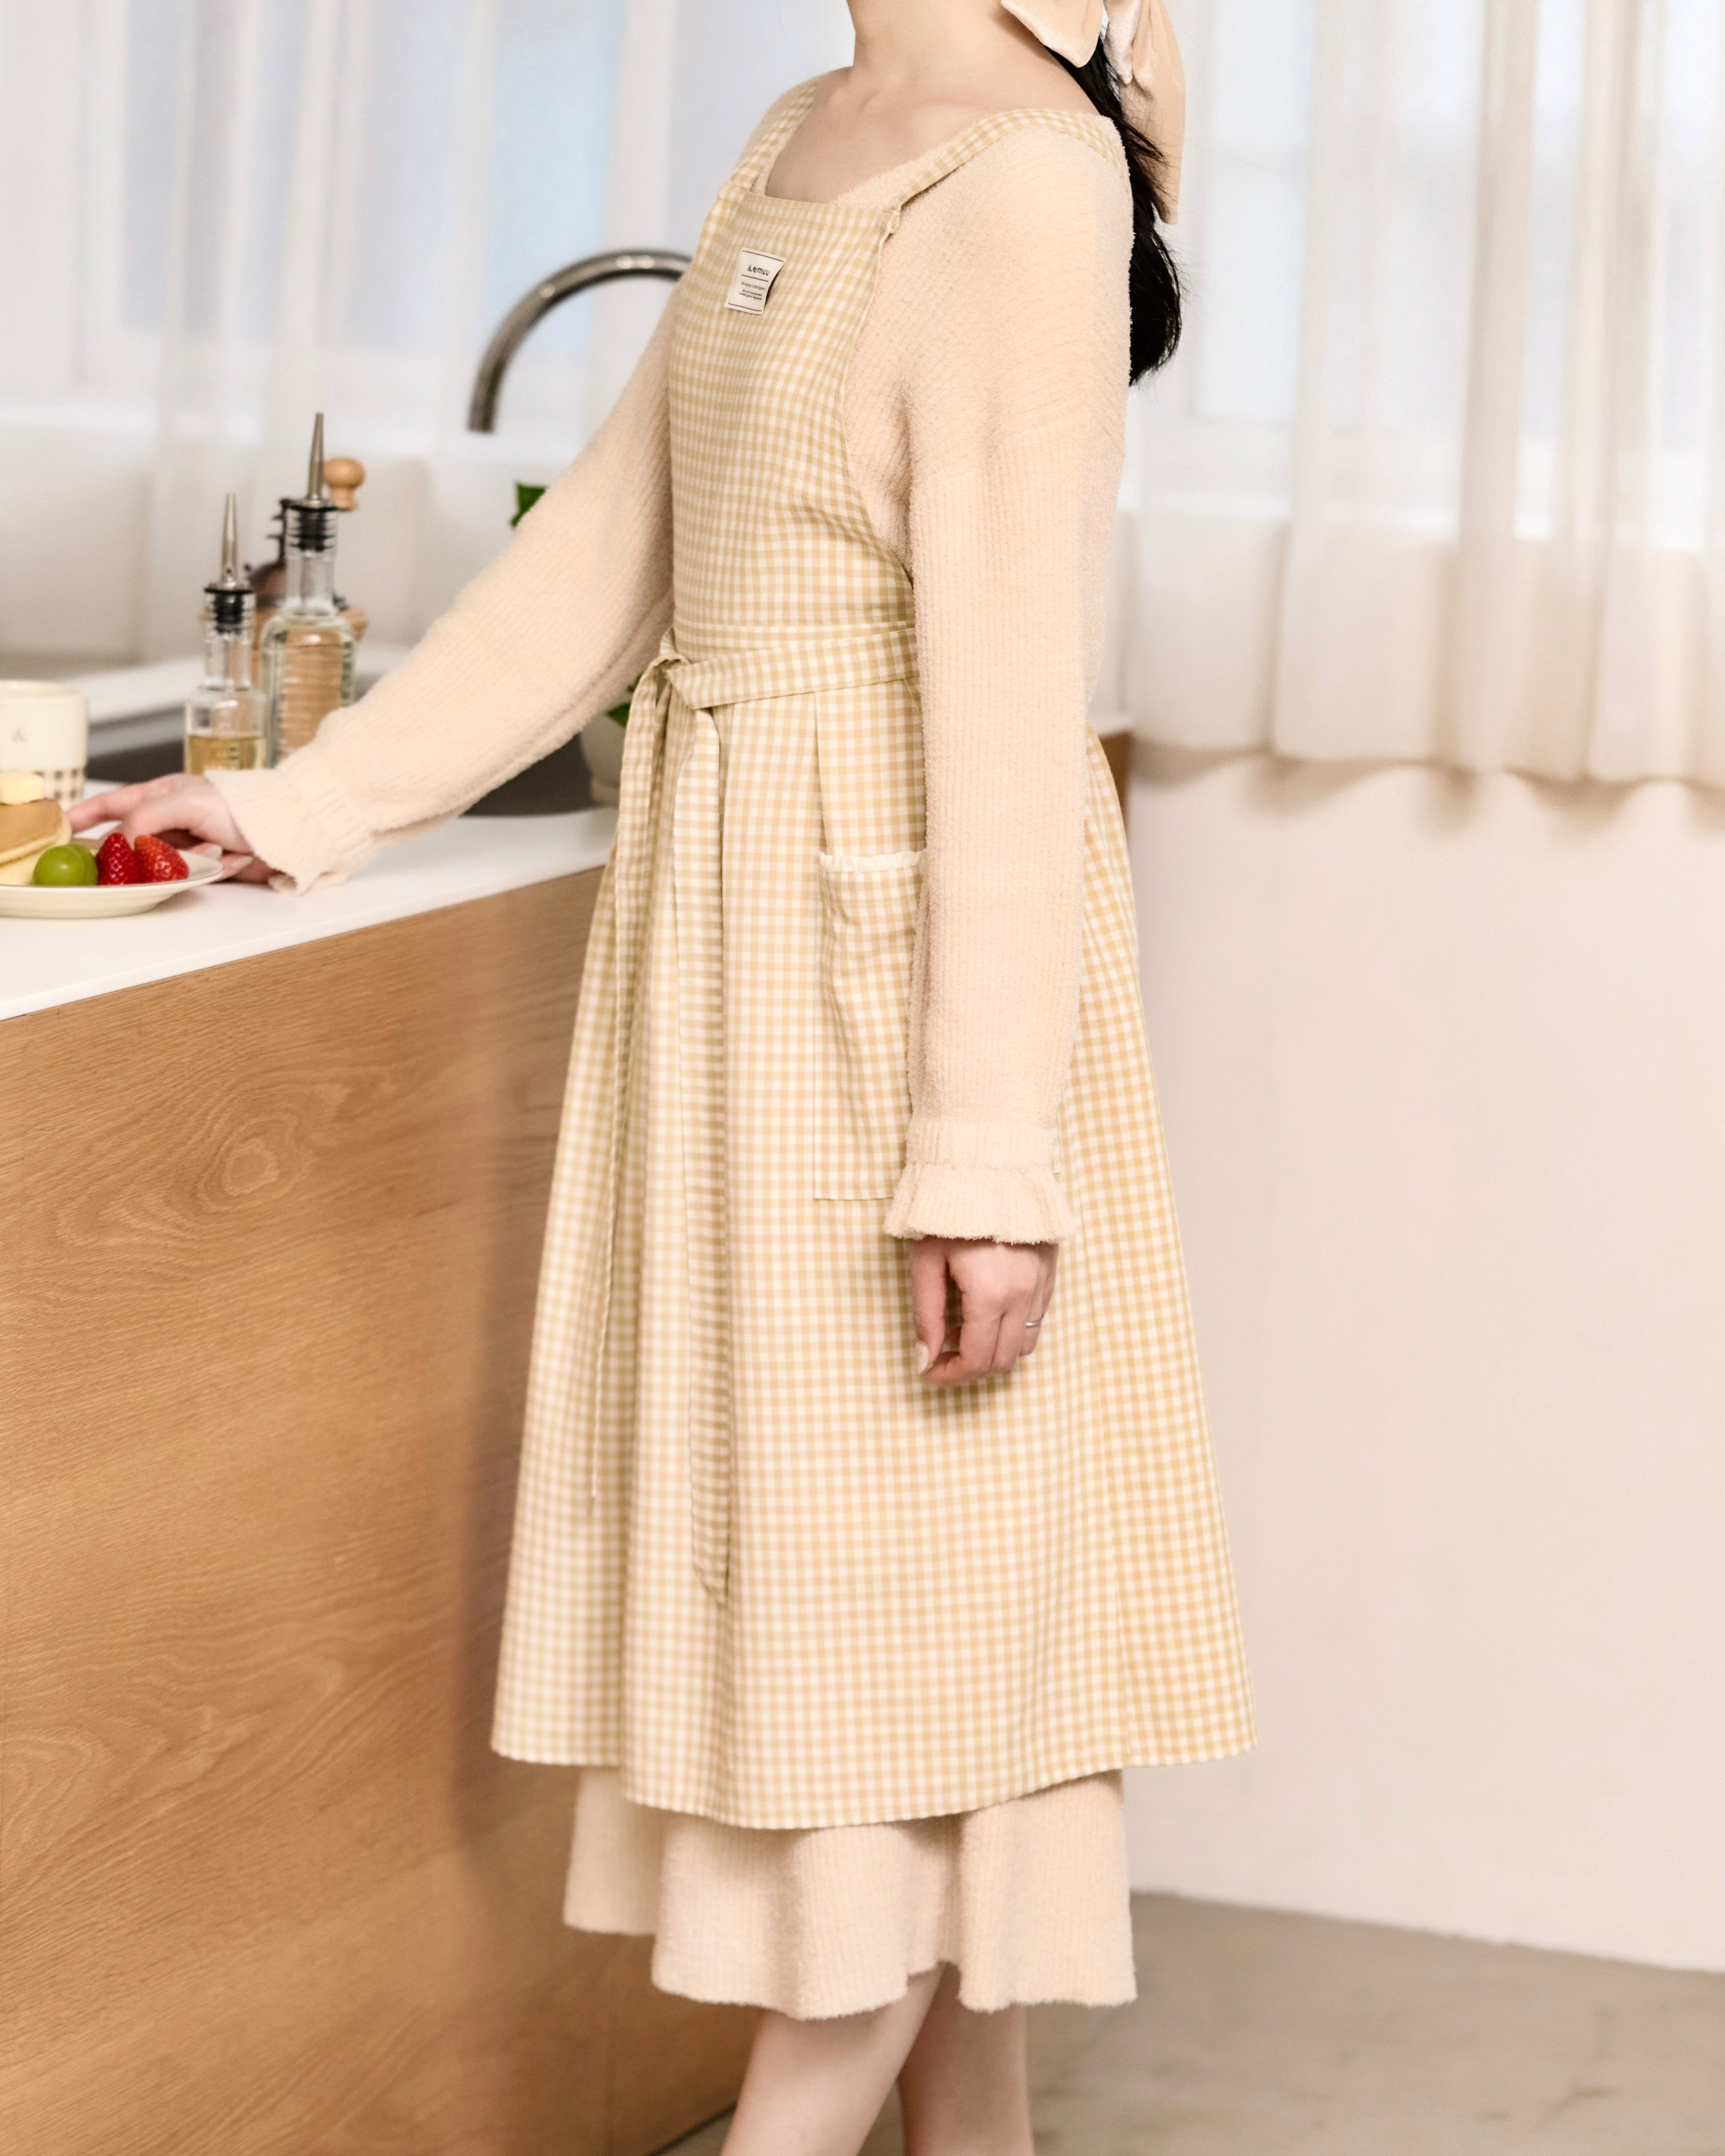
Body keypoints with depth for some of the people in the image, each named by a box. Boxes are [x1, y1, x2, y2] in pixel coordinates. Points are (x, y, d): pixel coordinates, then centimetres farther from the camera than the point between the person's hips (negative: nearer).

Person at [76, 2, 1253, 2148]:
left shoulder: (1022, 185, -16)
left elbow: (1014, 691, -20)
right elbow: (601, 556, 15)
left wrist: (987, 1143, -22)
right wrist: (300, 807, 14)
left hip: (895, 943, -9)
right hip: (733, 923, 9)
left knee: (888, 1562, -1)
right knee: (782, 1523, 11)